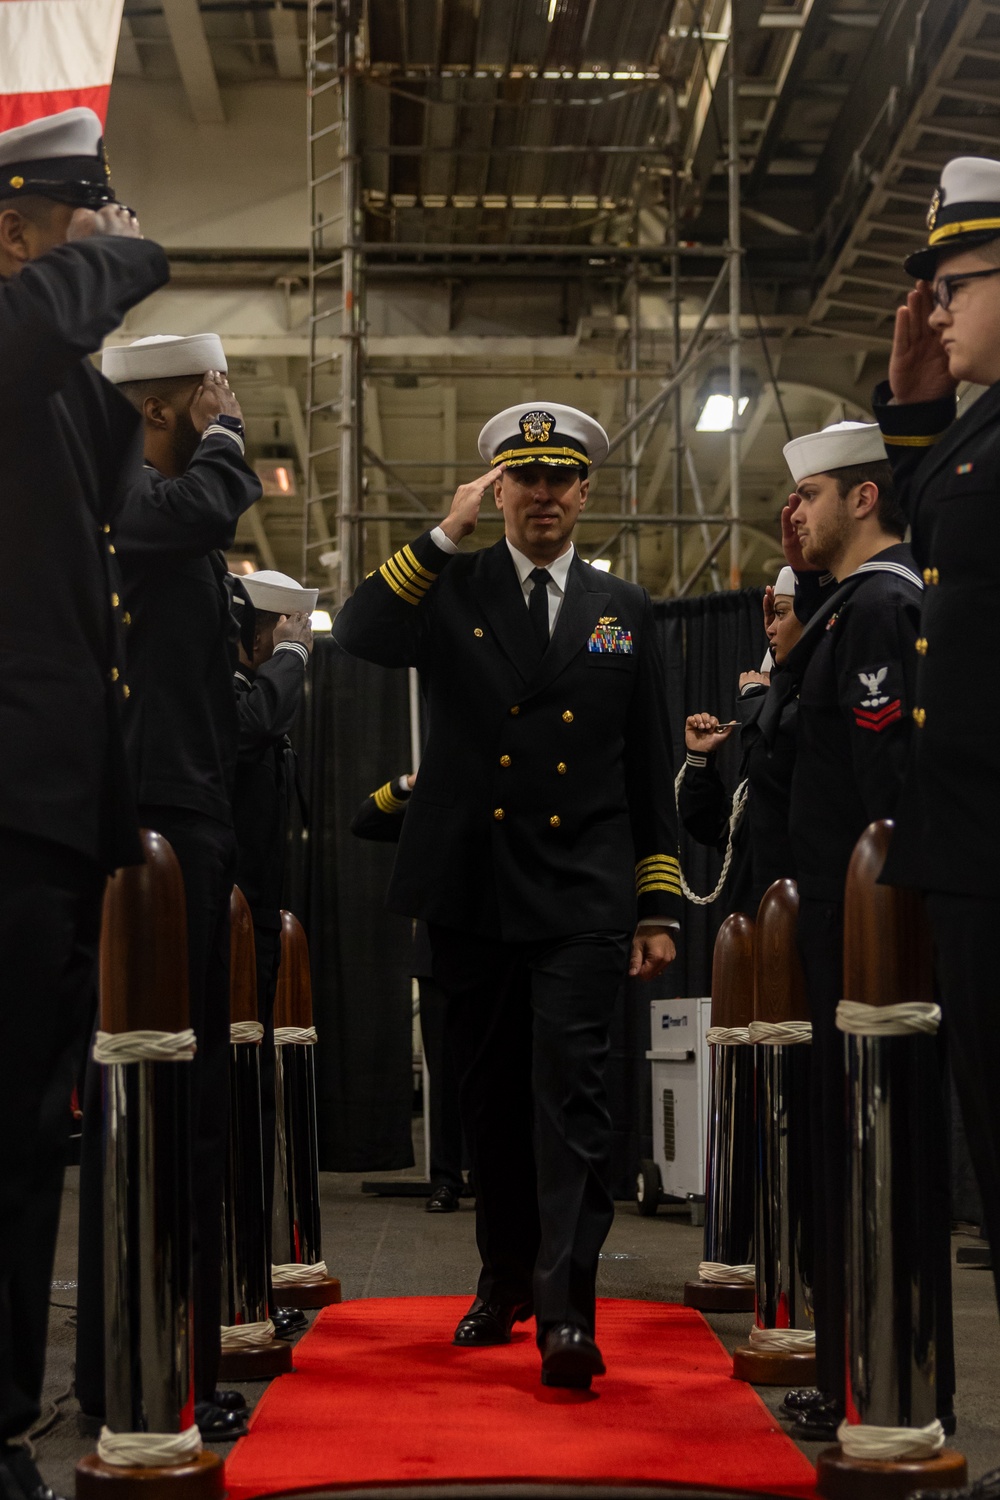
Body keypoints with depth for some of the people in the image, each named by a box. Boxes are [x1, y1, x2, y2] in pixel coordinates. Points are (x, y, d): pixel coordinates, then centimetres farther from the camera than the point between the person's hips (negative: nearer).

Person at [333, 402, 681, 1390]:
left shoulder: (623, 612, 11)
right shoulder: (451, 590, 7)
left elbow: (650, 772, 11)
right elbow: (357, 635, -14)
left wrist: (659, 908, 7)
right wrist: (444, 535, -15)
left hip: (582, 901, -1)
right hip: (473, 898, 1)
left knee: (569, 1088, -13)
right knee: (492, 1097, 11)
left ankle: (566, 1308, -15)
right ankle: (505, 1279, 27)